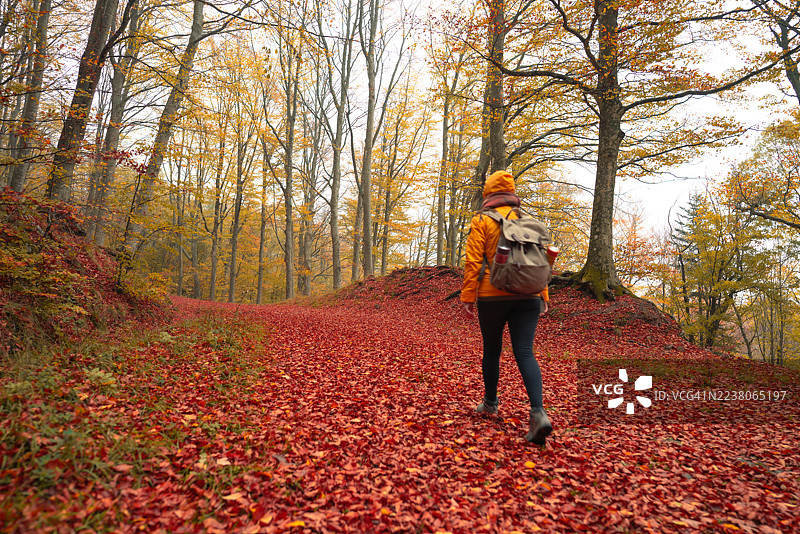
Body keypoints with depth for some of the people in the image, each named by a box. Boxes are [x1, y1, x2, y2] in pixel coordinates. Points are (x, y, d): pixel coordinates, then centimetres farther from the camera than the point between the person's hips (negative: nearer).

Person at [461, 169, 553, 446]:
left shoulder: (482, 220, 0)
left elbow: (473, 261, -7)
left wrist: (467, 296, -4)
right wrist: (543, 296, 13)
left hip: (492, 295, -2)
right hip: (527, 296, 3)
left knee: (492, 349, 14)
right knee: (524, 352, -2)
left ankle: (490, 402, 29)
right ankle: (538, 411, -18)